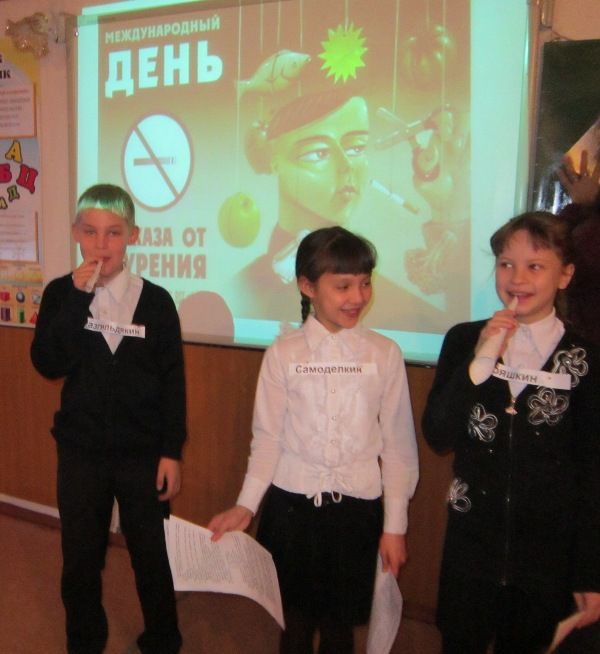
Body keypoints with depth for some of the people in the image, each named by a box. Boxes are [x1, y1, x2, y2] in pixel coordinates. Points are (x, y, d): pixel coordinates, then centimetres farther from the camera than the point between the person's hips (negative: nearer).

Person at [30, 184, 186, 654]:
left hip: (142, 453, -1)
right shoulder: (60, 294, -1)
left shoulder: (155, 301, -6)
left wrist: (171, 451, -6)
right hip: (80, 451, 2)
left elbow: (173, 382, -4)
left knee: (152, 556, 9)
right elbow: (48, 365, -14)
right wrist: (78, 298, -20)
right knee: (80, 558, 14)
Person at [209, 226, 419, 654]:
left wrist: (395, 525, 0)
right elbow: (268, 436, -3)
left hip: (357, 506, 0)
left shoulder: (384, 354, -6)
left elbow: (397, 444, -2)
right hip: (291, 504, 0)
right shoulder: (283, 354, -5)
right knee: (296, 619, 16)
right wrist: (246, 505, -11)